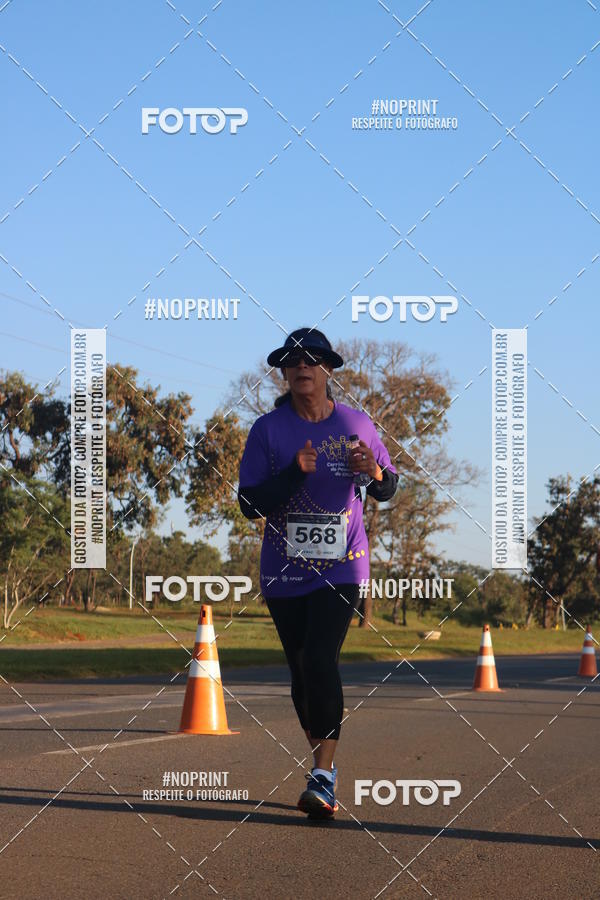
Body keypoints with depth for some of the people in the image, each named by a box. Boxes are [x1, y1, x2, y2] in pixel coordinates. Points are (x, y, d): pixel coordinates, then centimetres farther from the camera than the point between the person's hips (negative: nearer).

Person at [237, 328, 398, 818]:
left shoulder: (357, 424, 3)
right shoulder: (268, 429, -1)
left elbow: (388, 489, 11)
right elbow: (250, 503, -5)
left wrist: (375, 473, -13)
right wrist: (295, 472, -20)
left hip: (341, 566, -2)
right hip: (284, 571, 2)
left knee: (321, 661, -17)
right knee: (301, 669, 8)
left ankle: (324, 777, -18)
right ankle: (324, 766, 25)